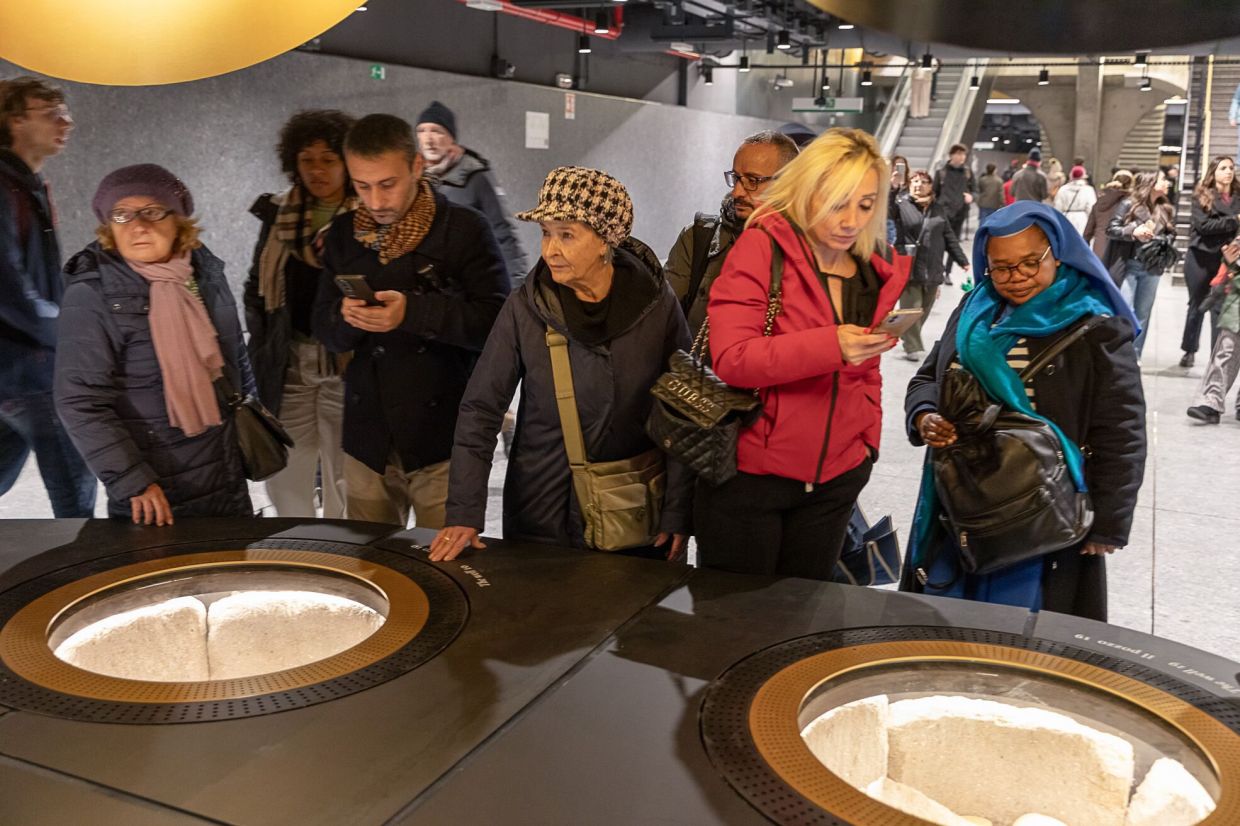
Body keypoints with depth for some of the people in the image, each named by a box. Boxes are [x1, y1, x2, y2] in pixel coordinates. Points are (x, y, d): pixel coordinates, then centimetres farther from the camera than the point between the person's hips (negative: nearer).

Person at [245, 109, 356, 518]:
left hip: (345, 362, -4)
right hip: (288, 361, 4)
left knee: (344, 476, 5)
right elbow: (257, 286, 15)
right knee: (285, 472, 9)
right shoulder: (279, 214, 9)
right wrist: (260, 343, 9)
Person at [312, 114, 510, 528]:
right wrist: (345, 317, -12)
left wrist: (413, 312, -24)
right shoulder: (343, 234, 8)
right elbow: (324, 331, 11)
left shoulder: (465, 229, -7)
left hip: (442, 443, -4)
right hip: (367, 441, 4)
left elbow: (499, 320, -14)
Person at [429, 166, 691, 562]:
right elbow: (480, 410, -6)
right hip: (541, 519, 0)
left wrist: (677, 514, -4)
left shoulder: (656, 303, -7)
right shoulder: (525, 309, -8)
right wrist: (464, 515, -13)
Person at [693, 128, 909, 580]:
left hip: (834, 480, 5)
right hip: (748, 474, -5)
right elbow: (731, 358, -20)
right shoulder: (761, 247, -11)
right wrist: (830, 346, -30)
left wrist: (868, 436, 8)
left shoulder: (878, 271, 6)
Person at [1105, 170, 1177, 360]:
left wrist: (1161, 241, -8)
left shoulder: (1165, 209, 7)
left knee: (1143, 313, 8)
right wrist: (1133, 232, -22)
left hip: (1152, 268, 5)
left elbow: (1172, 234, 14)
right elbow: (1111, 228, -8)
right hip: (1128, 265, -5)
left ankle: (1135, 354, 17)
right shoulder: (1129, 204, -6)